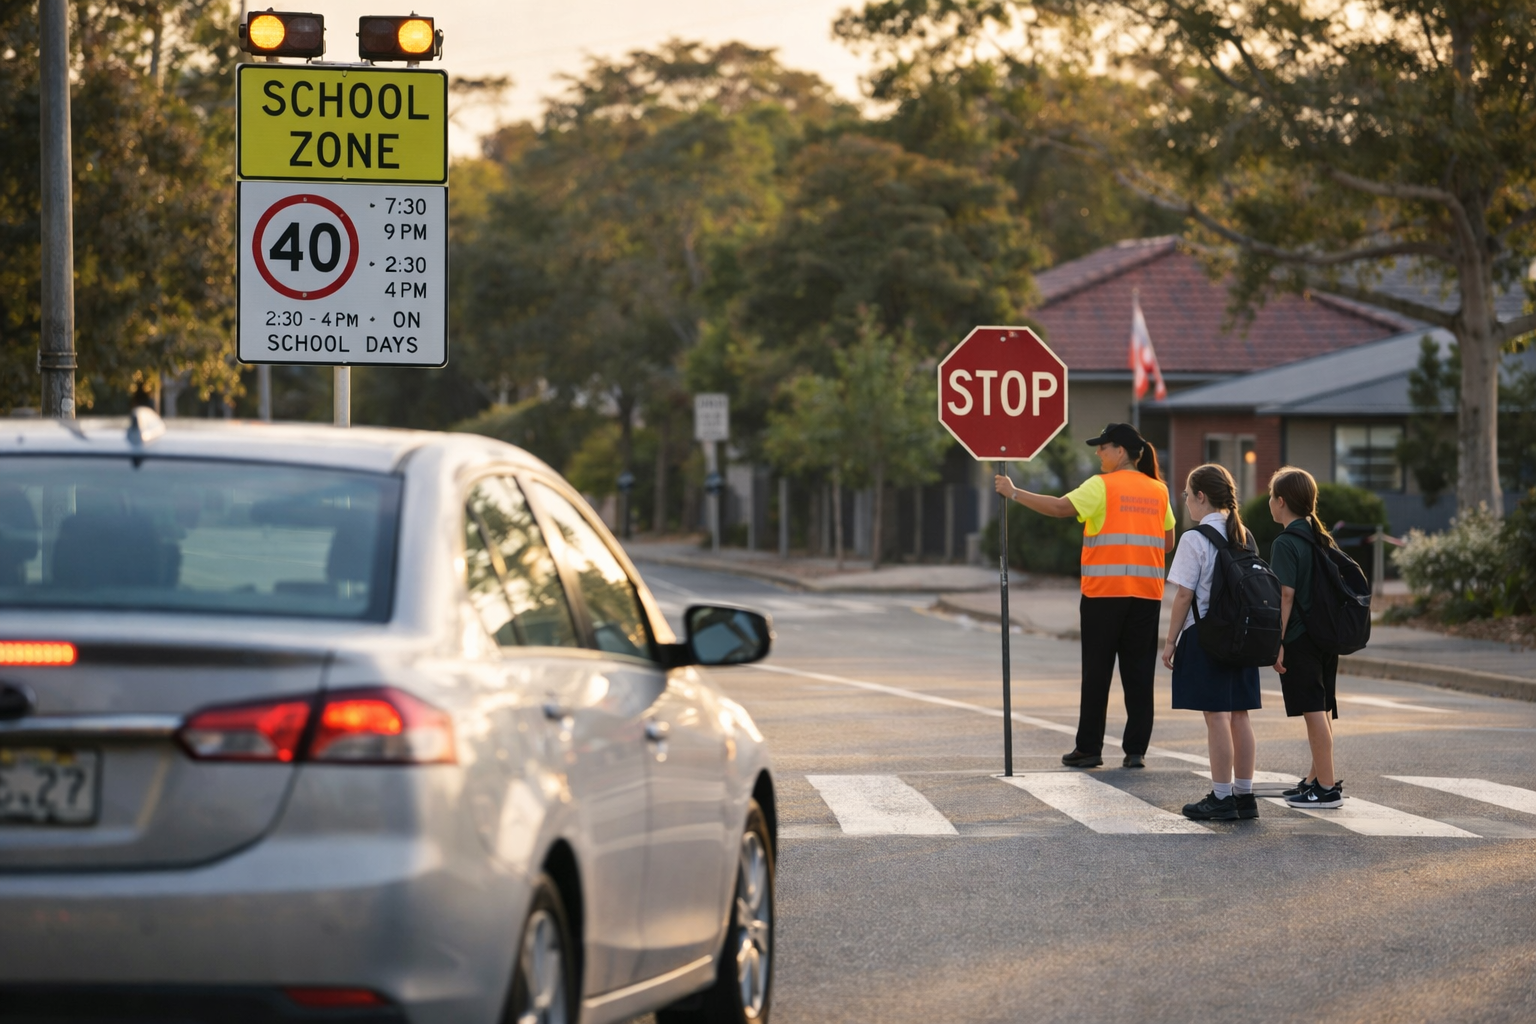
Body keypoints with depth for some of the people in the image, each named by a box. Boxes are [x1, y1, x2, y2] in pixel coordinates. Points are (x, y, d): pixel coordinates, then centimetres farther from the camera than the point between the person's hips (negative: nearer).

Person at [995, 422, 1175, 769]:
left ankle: (1089, 748, 6)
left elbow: (1060, 507, -15)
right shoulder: (1158, 490, 10)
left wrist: (1013, 492, -9)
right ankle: (1136, 749, 4)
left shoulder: (1103, 486, -5)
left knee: (1097, 671, 3)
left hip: (1104, 591, -4)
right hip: (1146, 594, 4)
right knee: (1139, 672, 6)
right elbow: (1168, 542, 13)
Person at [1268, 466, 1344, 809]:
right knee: (1321, 709, 16)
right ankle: (1316, 777, 26)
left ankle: (1327, 787, -7)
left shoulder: (1286, 544, -12)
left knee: (1314, 711, -7)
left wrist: (1278, 642, -17)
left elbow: (1286, 594, -18)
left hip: (1300, 639, -8)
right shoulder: (1324, 540, 13)